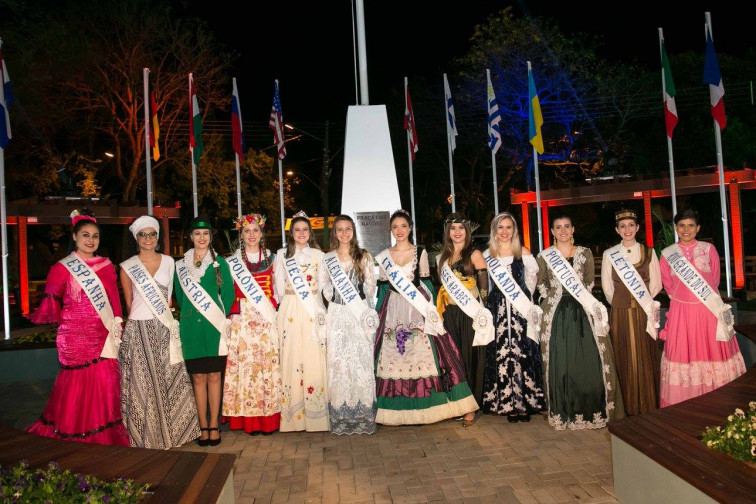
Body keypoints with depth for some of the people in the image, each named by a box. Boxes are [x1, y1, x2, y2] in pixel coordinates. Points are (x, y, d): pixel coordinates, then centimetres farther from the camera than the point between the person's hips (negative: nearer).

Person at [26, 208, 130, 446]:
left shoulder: (106, 265, 11)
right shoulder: (62, 268, 0)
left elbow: (114, 299, 10)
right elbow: (51, 304, 2)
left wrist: (117, 325, 4)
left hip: (103, 337, 3)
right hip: (75, 337, -3)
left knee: (104, 388, 1)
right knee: (77, 388, 0)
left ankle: (106, 438, 11)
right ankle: (75, 439, 14)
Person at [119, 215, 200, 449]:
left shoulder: (168, 262, 8)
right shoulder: (127, 266, 1)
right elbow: (128, 302, 8)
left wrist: (167, 318, 9)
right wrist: (139, 320, 8)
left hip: (165, 329, 2)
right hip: (139, 331, -2)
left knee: (169, 380, 4)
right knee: (143, 383, 1)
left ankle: (171, 430, 18)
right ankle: (145, 436, 13)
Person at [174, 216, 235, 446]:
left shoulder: (220, 263, 3)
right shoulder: (180, 265, 8)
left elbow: (228, 295, 2)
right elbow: (179, 297, 15)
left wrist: (220, 318, -2)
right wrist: (190, 314, 6)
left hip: (214, 328, -1)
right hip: (191, 328, 2)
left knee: (214, 376, 2)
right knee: (198, 377, 4)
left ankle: (214, 425, 11)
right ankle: (203, 426, 13)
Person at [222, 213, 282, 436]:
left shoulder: (271, 259, 12)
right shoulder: (232, 262, 8)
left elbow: (276, 290, 13)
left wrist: (273, 309, 0)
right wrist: (232, 314, -6)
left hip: (267, 320, 1)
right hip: (243, 320, -1)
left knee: (268, 364, -1)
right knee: (245, 364, -3)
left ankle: (269, 417, 8)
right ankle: (249, 419, 5)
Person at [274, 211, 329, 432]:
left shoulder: (318, 254, 9)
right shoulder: (282, 254, 9)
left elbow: (322, 284, 11)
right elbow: (279, 285, 9)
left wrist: (314, 302, 5)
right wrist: (287, 301, 4)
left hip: (314, 311, 0)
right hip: (290, 311, 0)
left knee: (314, 357, -3)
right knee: (291, 357, -3)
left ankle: (315, 413, 3)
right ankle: (293, 414, 3)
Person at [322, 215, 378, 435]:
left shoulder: (364, 256, 7)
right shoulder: (328, 259, 9)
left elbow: (371, 289, 5)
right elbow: (326, 293, 8)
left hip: (360, 313, -1)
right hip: (337, 315, 1)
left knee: (361, 360, -2)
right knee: (337, 362, -1)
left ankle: (362, 412, 8)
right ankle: (340, 414, 8)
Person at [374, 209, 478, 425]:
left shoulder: (420, 252, 6)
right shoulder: (384, 256, 9)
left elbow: (427, 284, 4)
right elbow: (382, 287, 10)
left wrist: (431, 310, -6)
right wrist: (378, 315, 5)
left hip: (417, 311, -1)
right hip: (392, 312, 2)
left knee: (421, 354, -4)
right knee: (392, 357, 0)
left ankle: (423, 406, 6)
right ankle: (398, 409, 9)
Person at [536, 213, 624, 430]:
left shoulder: (585, 254, 8)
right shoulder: (544, 256, 6)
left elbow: (590, 284, 9)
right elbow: (542, 286, 10)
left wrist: (585, 301, -1)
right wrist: (551, 302, 1)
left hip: (583, 314, 1)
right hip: (556, 315, -1)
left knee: (588, 362, -1)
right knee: (560, 364, 1)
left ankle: (591, 411, 13)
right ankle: (562, 413, 12)